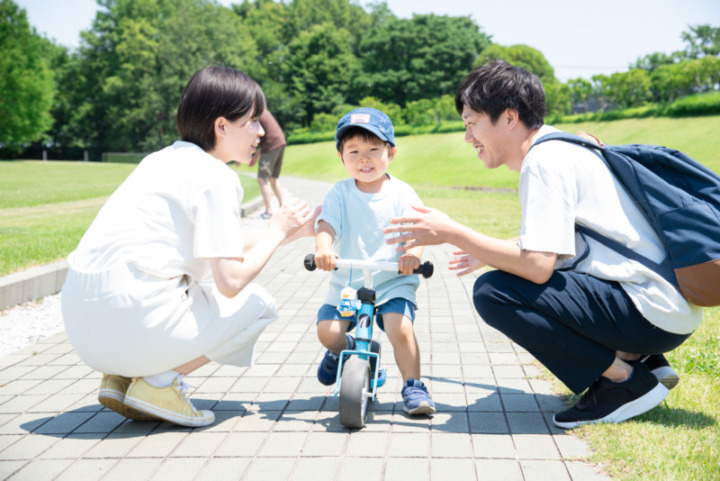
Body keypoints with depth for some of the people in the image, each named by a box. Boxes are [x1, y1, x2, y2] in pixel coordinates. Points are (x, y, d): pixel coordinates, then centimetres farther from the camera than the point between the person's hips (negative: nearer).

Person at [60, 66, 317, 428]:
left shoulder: (167, 158, 19)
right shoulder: (215, 177, -8)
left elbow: (215, 245, 26)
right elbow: (231, 281, -12)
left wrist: (293, 232, 25)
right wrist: (276, 231, 4)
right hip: (131, 320, -8)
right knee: (259, 304, 9)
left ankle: (121, 375, 16)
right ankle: (159, 381, -1)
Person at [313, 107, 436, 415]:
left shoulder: (402, 193, 0)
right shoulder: (340, 193, 3)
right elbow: (327, 225, -11)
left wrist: (413, 253, -35)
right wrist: (323, 248, -34)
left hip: (393, 282, -2)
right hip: (346, 281, 2)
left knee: (400, 329, -25)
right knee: (327, 330, -12)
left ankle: (413, 385, -5)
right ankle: (343, 350, 25)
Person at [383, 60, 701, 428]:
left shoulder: (545, 161, -15)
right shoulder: (556, 148, 15)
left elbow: (537, 265, -24)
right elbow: (553, 241, 26)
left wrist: (450, 232, -17)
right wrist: (491, 254, 27)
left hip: (654, 313, -10)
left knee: (493, 292, -18)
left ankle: (627, 382, -6)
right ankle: (642, 361, 15)